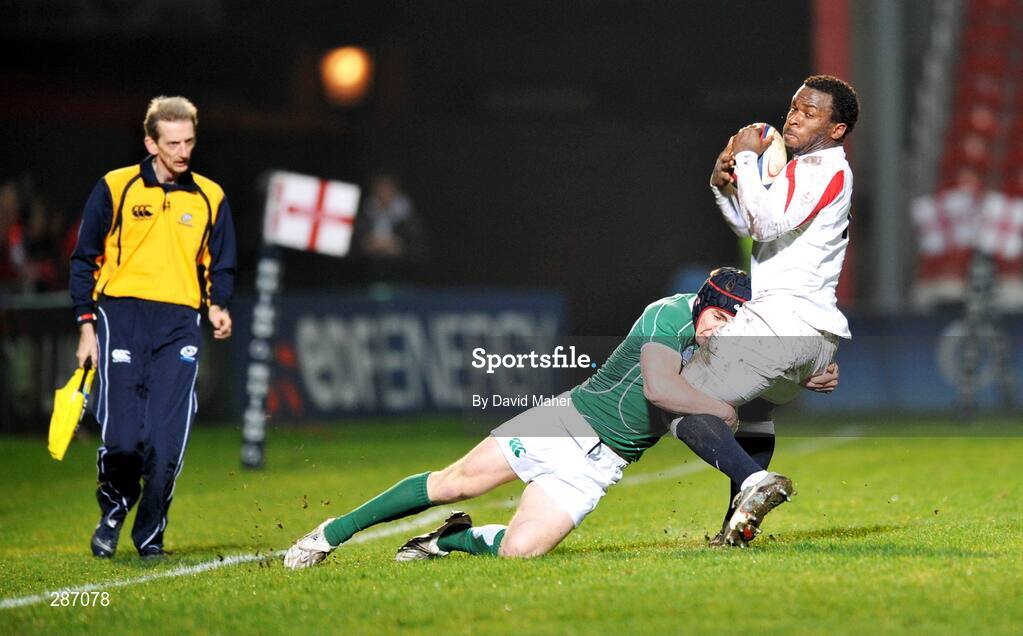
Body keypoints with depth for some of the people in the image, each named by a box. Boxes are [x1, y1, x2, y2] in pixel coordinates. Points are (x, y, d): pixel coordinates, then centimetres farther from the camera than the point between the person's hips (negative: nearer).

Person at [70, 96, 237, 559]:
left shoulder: (210, 198, 11)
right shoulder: (115, 188, 3)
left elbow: (220, 266, 19)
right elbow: (85, 259, 7)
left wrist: (217, 305, -1)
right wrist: (87, 323, 1)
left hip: (179, 327, 2)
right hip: (122, 317, -2)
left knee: (167, 444, -7)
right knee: (123, 437, -11)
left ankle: (150, 535, 11)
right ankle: (112, 512, 17)